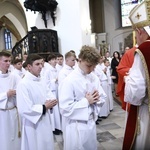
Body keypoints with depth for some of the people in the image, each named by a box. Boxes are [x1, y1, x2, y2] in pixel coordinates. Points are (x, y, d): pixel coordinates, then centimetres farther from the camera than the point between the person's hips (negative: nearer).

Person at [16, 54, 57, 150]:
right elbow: (24, 109, -25)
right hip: (33, 125, -8)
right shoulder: (23, 84, -20)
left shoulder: (41, 81, 6)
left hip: (45, 122, 8)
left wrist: (50, 103, -8)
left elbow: (48, 96, 15)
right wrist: (44, 107, -17)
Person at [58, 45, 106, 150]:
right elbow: (65, 109, -22)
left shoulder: (94, 78, 1)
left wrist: (96, 98, -12)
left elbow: (103, 97, 10)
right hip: (77, 127, -6)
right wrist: (86, 101, -19)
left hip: (91, 123, 6)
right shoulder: (69, 81, -19)